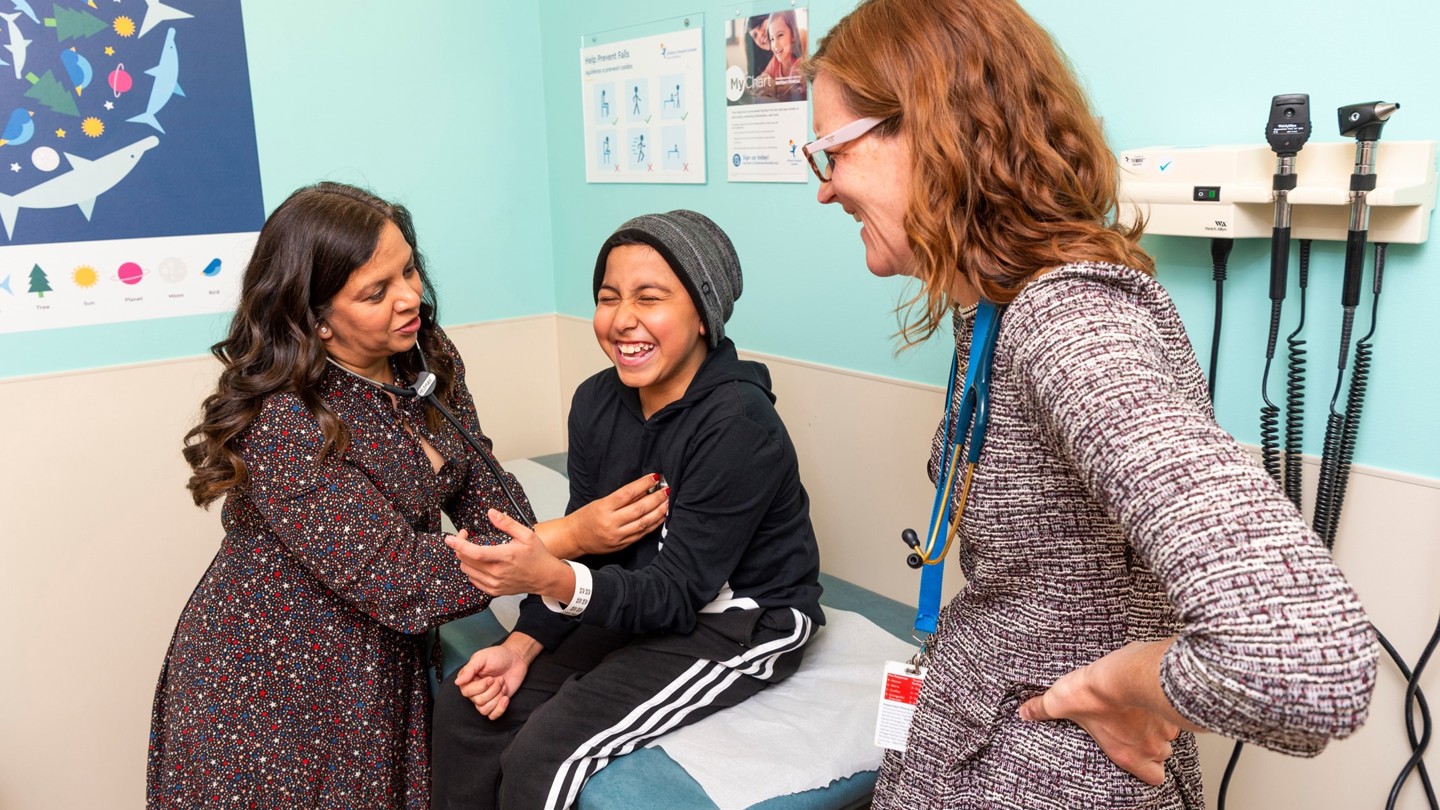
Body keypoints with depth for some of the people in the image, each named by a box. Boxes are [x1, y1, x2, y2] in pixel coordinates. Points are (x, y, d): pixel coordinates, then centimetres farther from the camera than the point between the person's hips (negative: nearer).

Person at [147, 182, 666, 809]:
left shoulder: (428, 358, -6)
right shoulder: (281, 423, -29)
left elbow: (480, 487, -2)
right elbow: (389, 574, -30)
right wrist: (566, 537, -32)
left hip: (385, 661, 6)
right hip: (274, 687, -6)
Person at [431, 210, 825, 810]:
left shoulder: (738, 424, -25)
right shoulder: (597, 402, -3)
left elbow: (678, 591, -26)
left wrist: (552, 580, -41)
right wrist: (524, 644, -12)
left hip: (742, 623, -6)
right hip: (642, 606, 7)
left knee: (543, 758, -20)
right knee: (465, 708, -4)